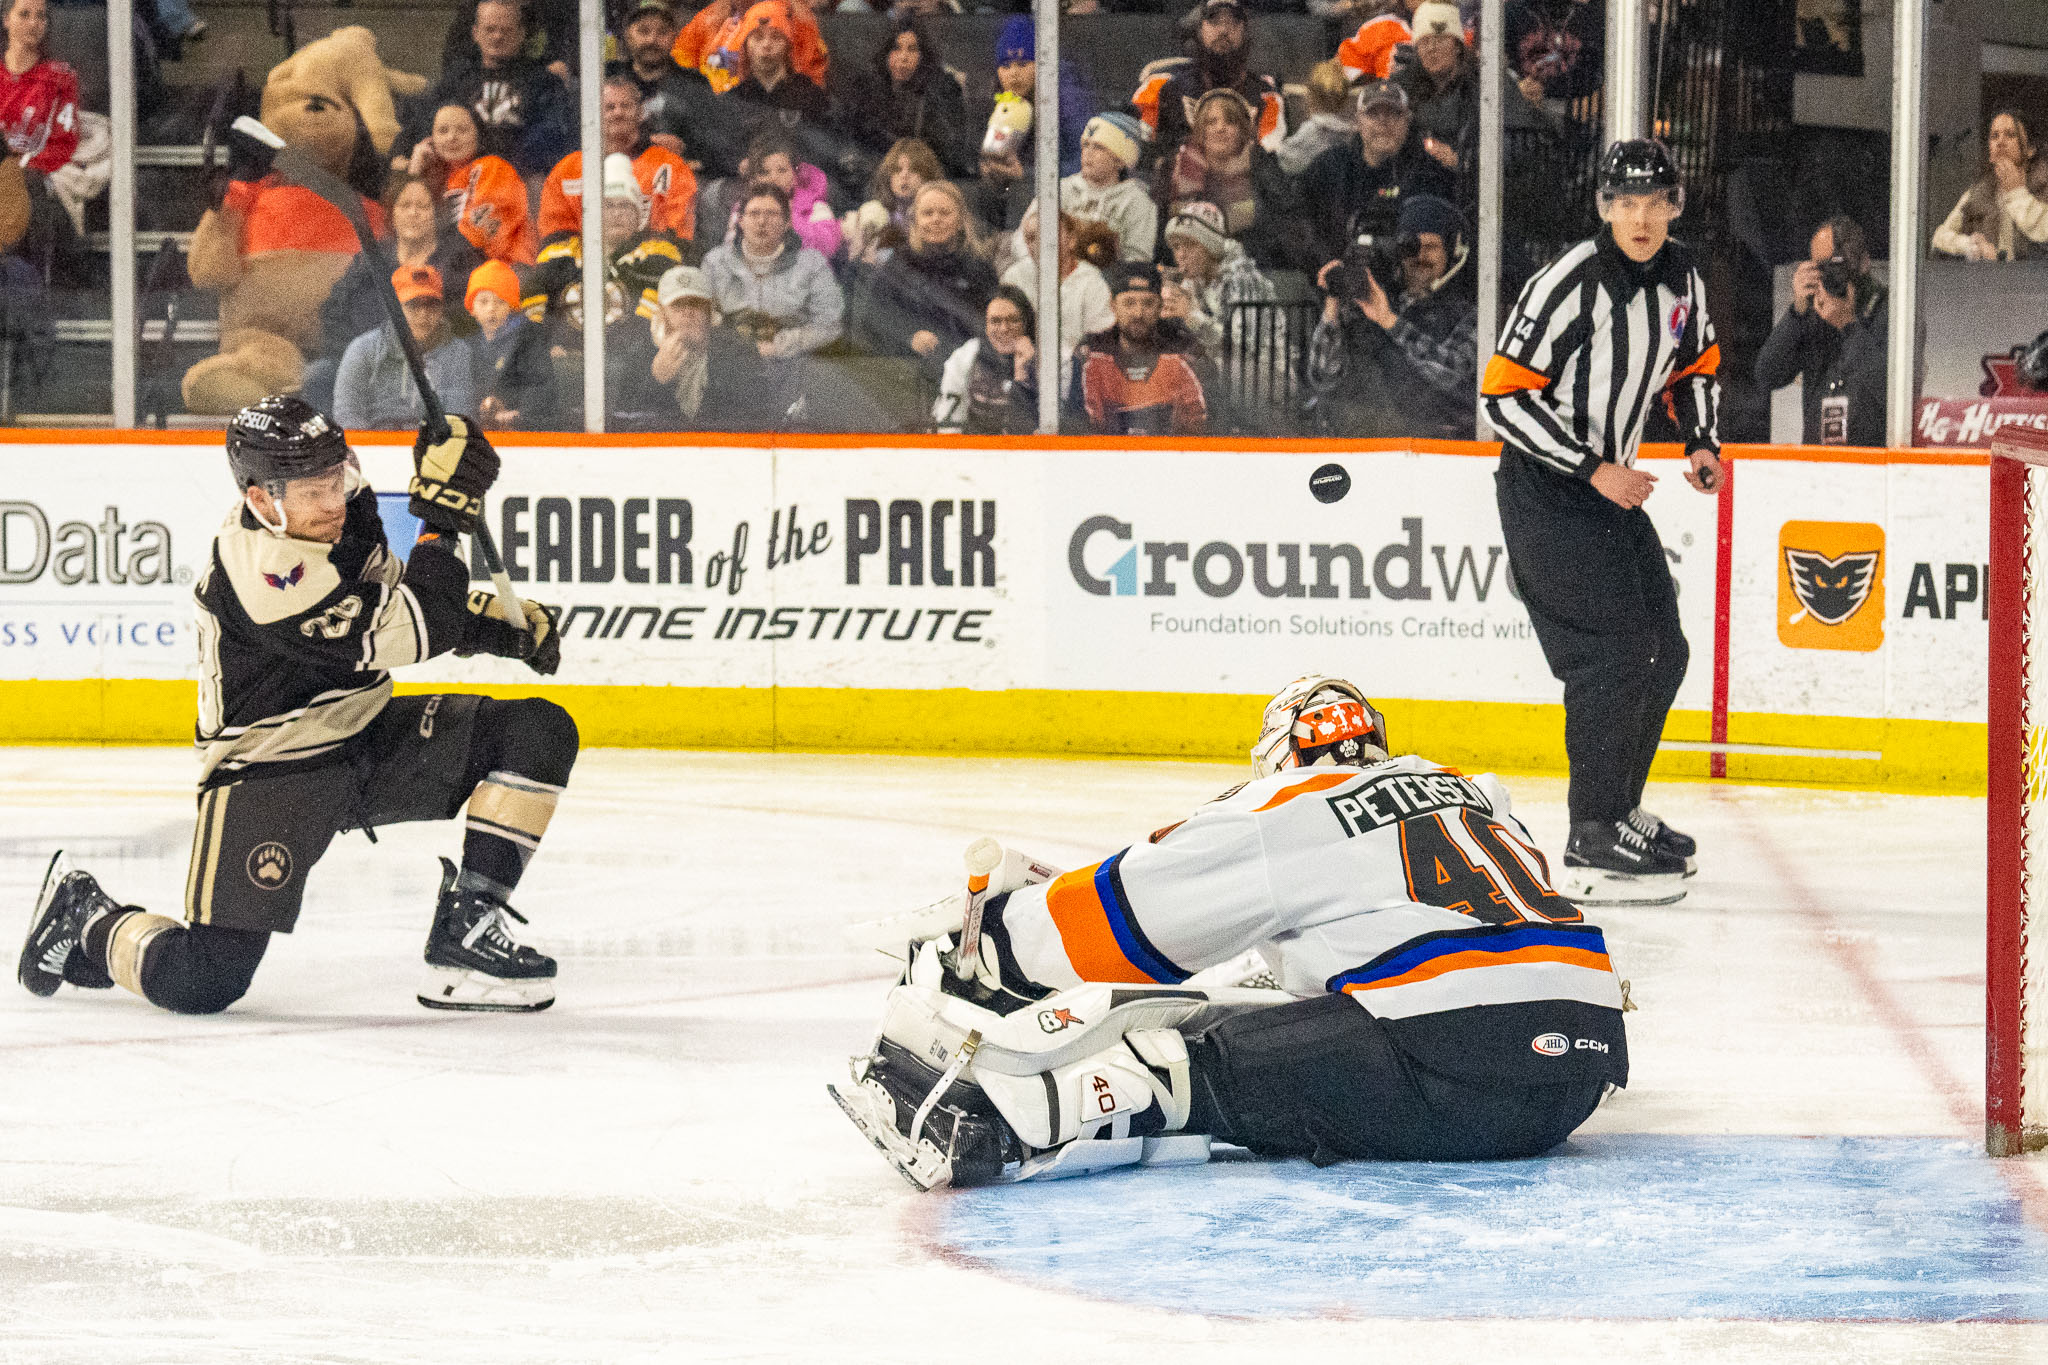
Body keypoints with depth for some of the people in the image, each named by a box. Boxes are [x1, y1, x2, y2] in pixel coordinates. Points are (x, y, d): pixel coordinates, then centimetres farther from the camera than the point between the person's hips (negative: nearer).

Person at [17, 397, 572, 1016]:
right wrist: (442, 514, -32)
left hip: (365, 738, 8)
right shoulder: (257, 566, -29)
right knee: (203, 983, -16)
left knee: (540, 732, -9)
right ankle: (87, 921, 17)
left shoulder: (342, 513, -2)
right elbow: (408, 637, -31)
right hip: (269, 772, -8)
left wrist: (504, 623, 6)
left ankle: (465, 933, -5)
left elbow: (400, 597, 19)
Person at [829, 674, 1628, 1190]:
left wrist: (995, 927, 26)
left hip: (1443, 1067, -6)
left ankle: (996, 1113, -27)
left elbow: (1128, 911, 12)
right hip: (1579, 1060, 6)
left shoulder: (1286, 810, 9)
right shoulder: (1466, 793, 30)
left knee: (1196, 1057, -6)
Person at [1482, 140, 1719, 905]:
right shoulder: (1570, 285, -21)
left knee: (1663, 653, 12)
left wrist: (1702, 443, 5)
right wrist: (1592, 470, -22)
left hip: (1612, 485, 9)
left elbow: (1696, 366, 22)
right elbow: (1505, 395, -21)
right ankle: (1593, 848, -14)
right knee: (1613, 653, -16)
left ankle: (1619, 807, 31)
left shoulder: (1681, 279, 3)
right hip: (1543, 489, -8)